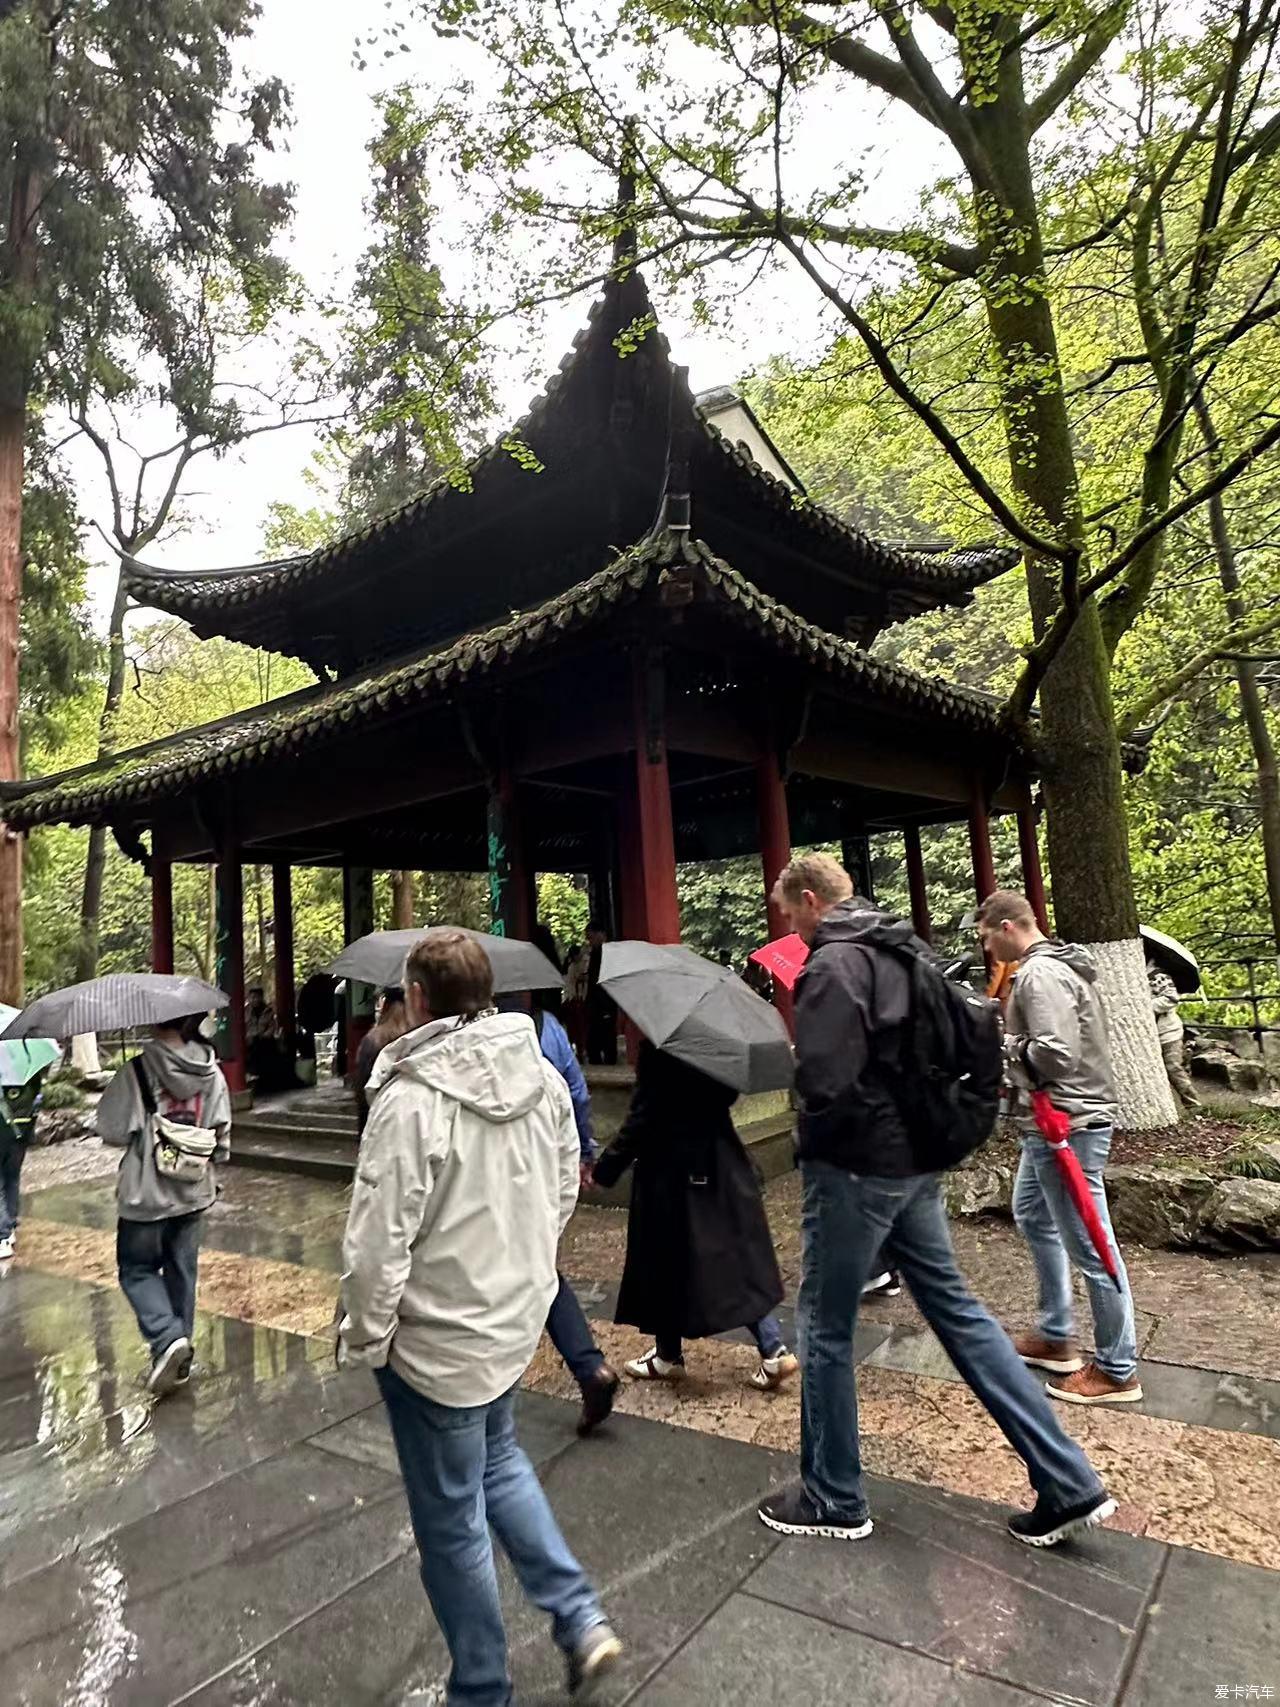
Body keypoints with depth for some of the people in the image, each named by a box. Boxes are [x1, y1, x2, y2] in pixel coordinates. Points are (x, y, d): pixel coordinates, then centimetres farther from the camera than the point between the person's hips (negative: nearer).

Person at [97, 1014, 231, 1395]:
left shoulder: (137, 1071, -19)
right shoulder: (212, 1073, -6)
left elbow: (113, 1131, -14)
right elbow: (222, 1136, -2)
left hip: (147, 1193, -4)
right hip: (193, 1192, 4)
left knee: (137, 1268, 15)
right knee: (182, 1271, 17)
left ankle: (167, 1336, -5)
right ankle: (179, 1360, 26)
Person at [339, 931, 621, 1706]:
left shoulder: (410, 1100, -26)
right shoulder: (545, 1076, -7)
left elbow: (379, 1243, -23)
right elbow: (565, 1192, 4)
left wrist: (365, 1337, -6)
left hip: (437, 1342, -6)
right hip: (518, 1318, 6)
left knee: (453, 1524, 15)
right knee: (500, 1462, 31)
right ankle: (582, 1621, 29)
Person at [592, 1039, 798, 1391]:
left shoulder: (657, 1049, -20)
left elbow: (644, 1115, -18)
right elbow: (727, 1094, 8)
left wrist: (607, 1167, -10)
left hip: (670, 1167, -6)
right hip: (718, 1162, 6)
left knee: (668, 1261, 11)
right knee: (735, 1258, 13)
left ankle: (669, 1355, 27)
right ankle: (773, 1351, 10)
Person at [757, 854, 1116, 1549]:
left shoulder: (833, 964, -19)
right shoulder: (904, 952, 8)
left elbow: (822, 1081, -27)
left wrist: (798, 1058, -7)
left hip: (853, 1168, -8)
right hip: (913, 1161, 9)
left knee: (826, 1328, 8)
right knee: (955, 1308, 17)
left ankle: (833, 1499, 25)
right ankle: (1068, 1482, 21)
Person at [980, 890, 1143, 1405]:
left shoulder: (1040, 974, -20)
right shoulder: (1059, 965, 13)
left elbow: (1053, 1053, -27)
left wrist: (1003, 1046, -12)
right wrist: (1008, 1044, 8)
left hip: (1064, 1125, -12)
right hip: (1052, 1121, 12)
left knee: (1089, 1246, 0)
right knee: (1032, 1215, 23)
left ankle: (1117, 1371, 15)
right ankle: (1056, 1335, 35)